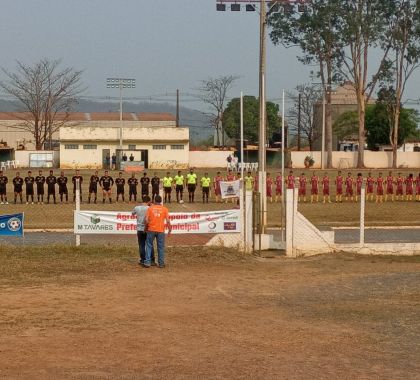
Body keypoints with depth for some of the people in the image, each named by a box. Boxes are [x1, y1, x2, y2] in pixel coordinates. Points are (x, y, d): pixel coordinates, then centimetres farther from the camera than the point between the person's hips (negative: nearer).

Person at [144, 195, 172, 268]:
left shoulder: (150, 208, 1)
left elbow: (146, 219, -4)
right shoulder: (164, 209, 1)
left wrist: (146, 227, 10)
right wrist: (169, 230, 5)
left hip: (151, 230, 0)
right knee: (161, 247, 7)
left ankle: (147, 262, 4)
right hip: (160, 230, 0)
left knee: (149, 246, 7)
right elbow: (168, 221, -3)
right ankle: (161, 263, 9)